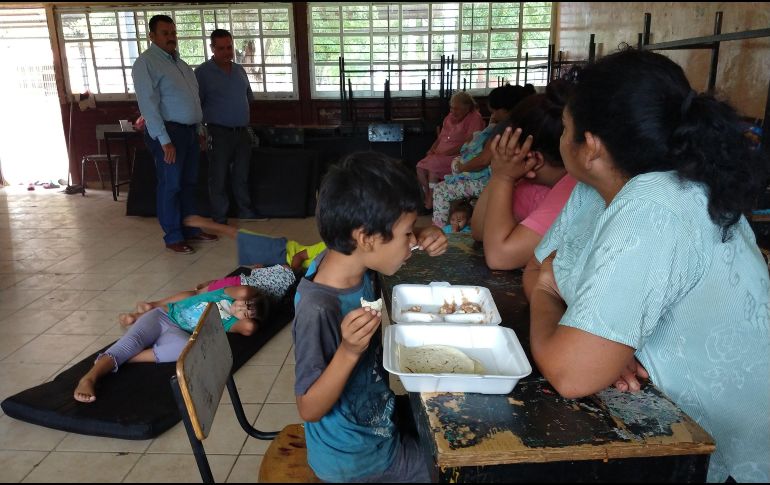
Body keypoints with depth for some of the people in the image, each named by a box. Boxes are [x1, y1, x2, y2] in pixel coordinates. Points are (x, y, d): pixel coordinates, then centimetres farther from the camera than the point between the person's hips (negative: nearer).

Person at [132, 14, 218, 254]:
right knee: (170, 185, -1)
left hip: (190, 130, 8)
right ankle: (173, 237, 9)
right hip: (168, 131, -8)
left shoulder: (179, 62, 16)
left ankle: (190, 229, 26)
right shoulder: (146, 62, -9)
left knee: (189, 183, 14)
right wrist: (164, 140, -21)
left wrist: (201, 129, 15)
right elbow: (148, 104, -16)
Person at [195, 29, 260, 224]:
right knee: (219, 177, 1)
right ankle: (220, 219, 9)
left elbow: (249, 98, 22)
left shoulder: (239, 70, 12)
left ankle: (246, 212, 24)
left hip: (242, 132, 5)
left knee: (242, 176, 13)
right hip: (219, 133, -5)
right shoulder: (203, 72, -5)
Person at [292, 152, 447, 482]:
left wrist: (425, 237, -12)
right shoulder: (318, 310, -35)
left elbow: (394, 252, 9)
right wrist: (348, 352, -40)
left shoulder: (351, 260, -14)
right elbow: (309, 410, -25)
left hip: (377, 419, 7)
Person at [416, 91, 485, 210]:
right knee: (420, 167, -15)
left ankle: (430, 204, -20)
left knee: (433, 165, -29)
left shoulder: (474, 118, -8)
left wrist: (446, 153, -20)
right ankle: (427, 199, -8)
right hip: (441, 155, 8)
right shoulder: (450, 117, 16)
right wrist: (432, 149, 3)